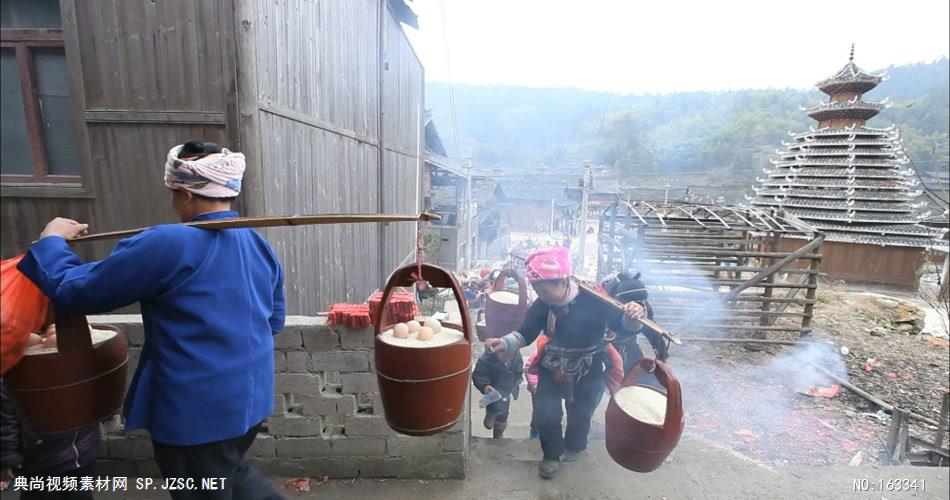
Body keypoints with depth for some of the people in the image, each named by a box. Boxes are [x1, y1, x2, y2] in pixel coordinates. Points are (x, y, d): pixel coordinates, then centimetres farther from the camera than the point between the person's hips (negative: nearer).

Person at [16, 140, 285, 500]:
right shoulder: (261, 246, 0)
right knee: (230, 471, 31)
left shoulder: (170, 245, -23)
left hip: (197, 411, -6)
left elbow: (74, 291, -11)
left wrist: (51, 240, 6)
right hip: (252, 397, 7)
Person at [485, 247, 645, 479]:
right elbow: (525, 333, -9)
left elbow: (621, 326, -21)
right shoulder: (542, 305, -17)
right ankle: (552, 454, 29)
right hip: (553, 368, 2)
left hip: (588, 372, -1)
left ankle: (573, 446, 53)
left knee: (580, 415, 17)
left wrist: (632, 318, -45)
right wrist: (505, 343, -29)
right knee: (544, 415, -3)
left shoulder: (594, 299, -25)